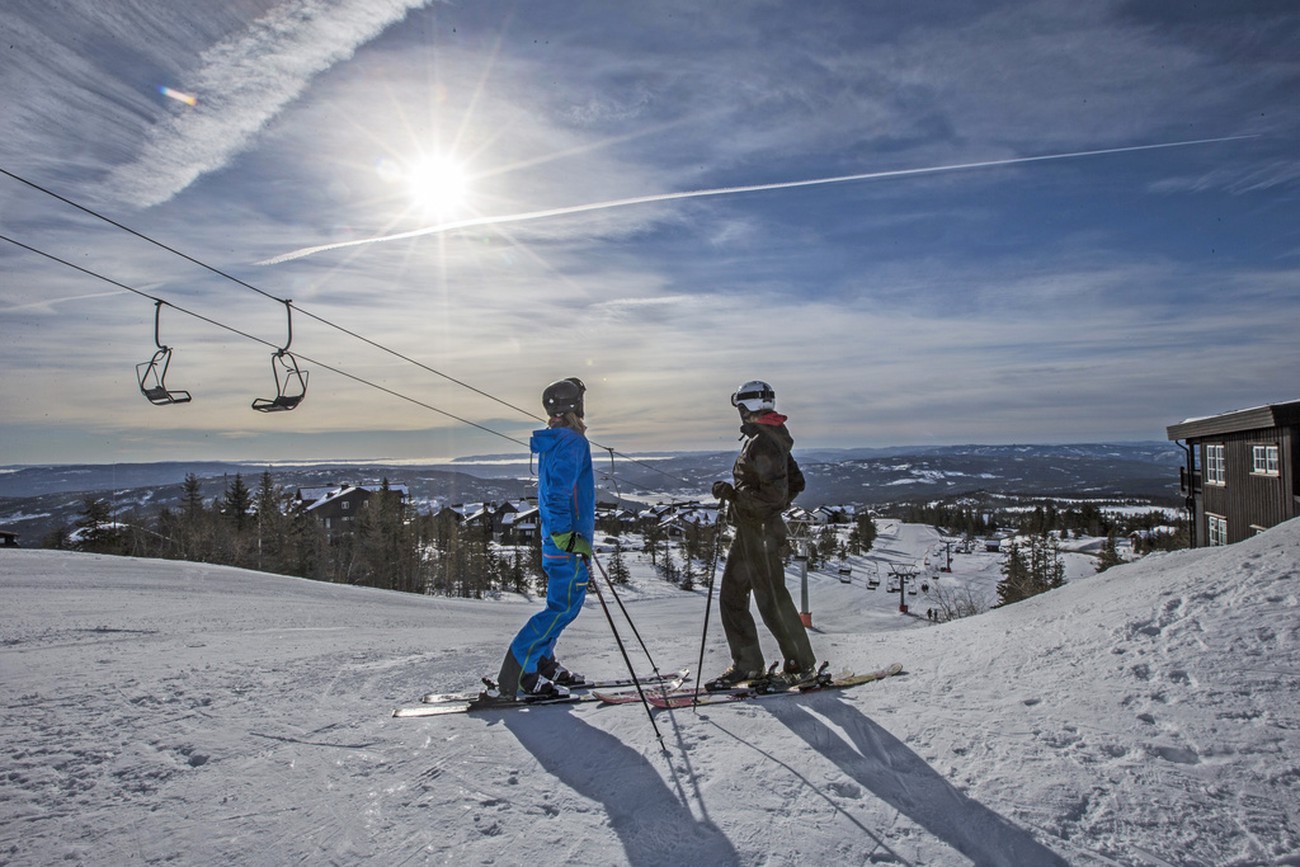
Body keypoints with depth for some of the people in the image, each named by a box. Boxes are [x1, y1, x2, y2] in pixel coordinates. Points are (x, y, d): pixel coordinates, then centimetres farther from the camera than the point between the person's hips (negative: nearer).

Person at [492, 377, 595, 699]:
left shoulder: (551, 442, 15)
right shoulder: (571, 442, -15)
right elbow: (559, 492, -24)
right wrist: (566, 534, -27)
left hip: (558, 538, 10)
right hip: (567, 541, -10)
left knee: (565, 602, 18)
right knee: (563, 606, -6)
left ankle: (542, 663, 25)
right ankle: (519, 672, -4)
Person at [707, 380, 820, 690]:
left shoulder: (762, 443, -18)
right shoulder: (773, 439, 14)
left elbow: (774, 493, -24)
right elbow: (796, 482, 19)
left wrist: (733, 494, -22)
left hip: (760, 532, -10)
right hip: (751, 531, 10)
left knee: (772, 600, -1)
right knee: (731, 595, 12)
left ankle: (802, 665, 13)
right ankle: (746, 664, 18)